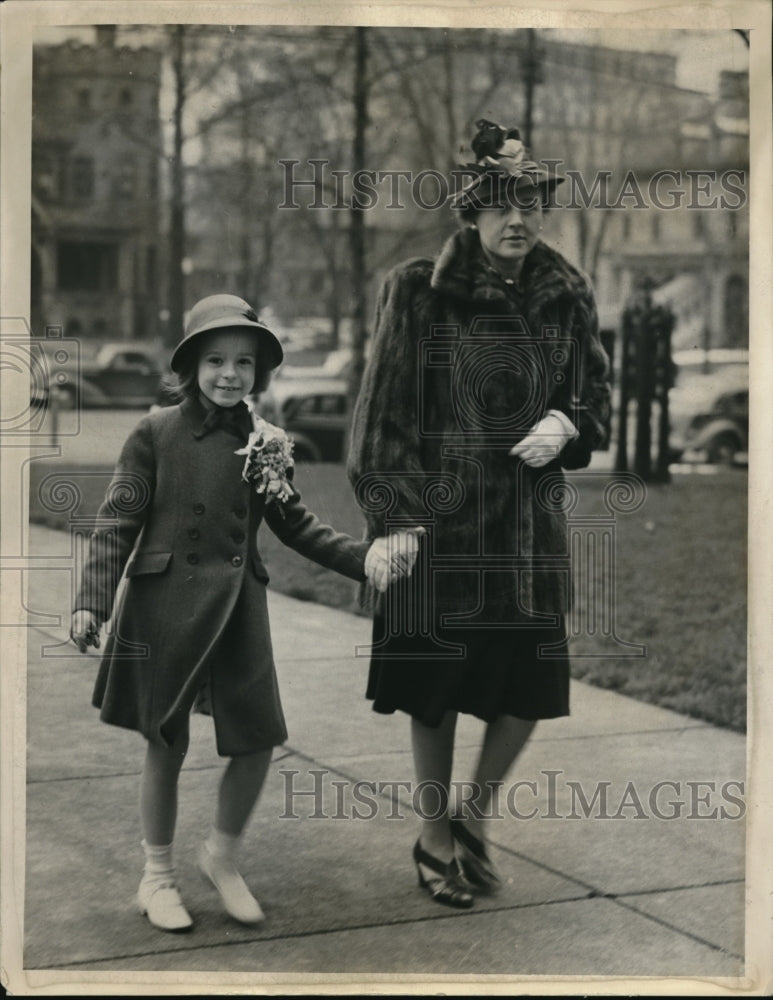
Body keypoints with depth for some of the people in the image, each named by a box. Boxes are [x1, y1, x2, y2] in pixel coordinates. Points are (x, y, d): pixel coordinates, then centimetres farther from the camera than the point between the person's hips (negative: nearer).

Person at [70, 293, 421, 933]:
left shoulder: (262, 444, 5)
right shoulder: (156, 434, -5)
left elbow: (298, 527, 10)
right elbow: (117, 522, -4)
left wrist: (365, 557, -2)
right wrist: (93, 601, -11)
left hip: (237, 610, 3)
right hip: (164, 608, -3)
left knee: (258, 741, 2)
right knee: (166, 744, 6)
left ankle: (223, 857, 27)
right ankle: (158, 875, 26)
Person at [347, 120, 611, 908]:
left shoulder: (566, 296, 5)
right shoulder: (418, 291, -5)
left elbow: (595, 394, 13)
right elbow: (385, 408, -5)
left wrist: (565, 426, -9)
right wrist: (395, 509, -11)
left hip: (530, 519, 3)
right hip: (440, 516, -3)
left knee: (531, 682, 2)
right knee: (436, 680, 5)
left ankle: (476, 815, 28)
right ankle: (434, 836, 25)